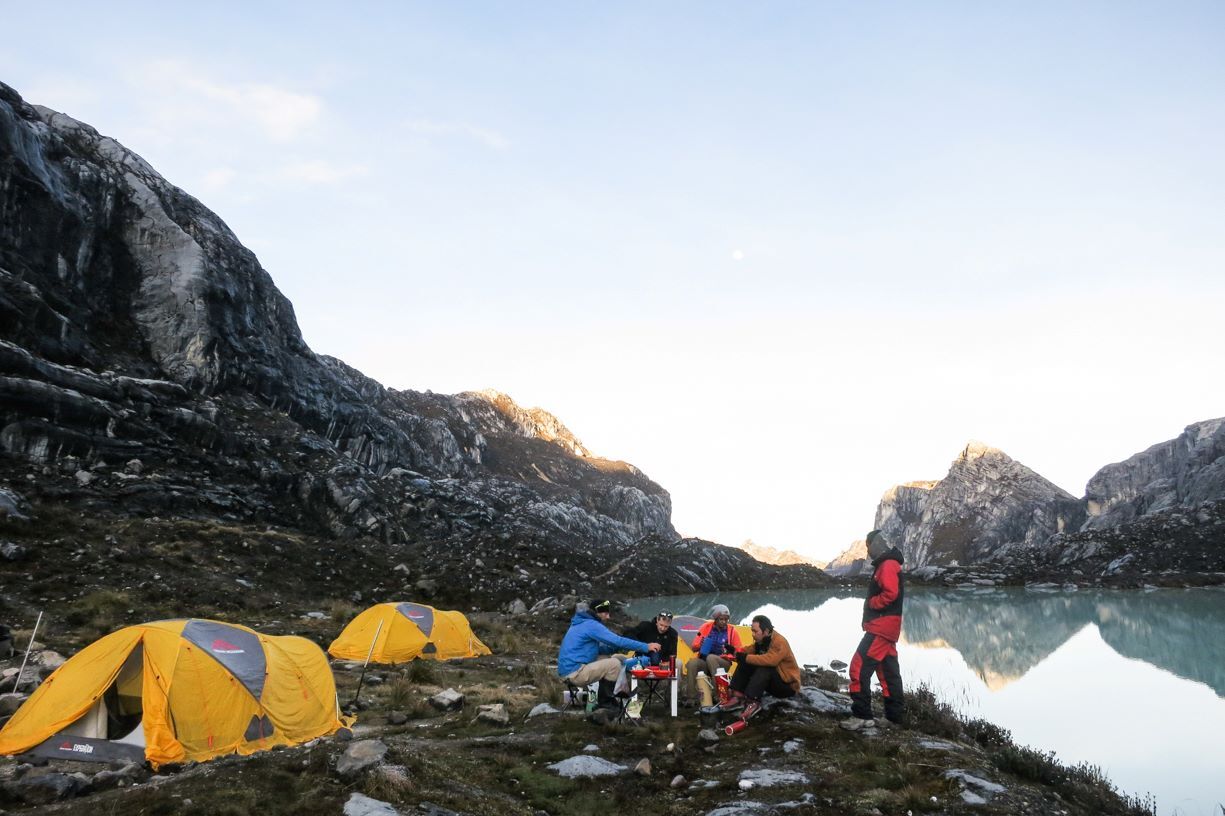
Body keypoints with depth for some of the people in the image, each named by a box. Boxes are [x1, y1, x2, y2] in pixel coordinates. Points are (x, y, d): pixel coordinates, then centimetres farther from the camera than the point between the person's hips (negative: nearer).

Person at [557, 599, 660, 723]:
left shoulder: (584, 623, 18)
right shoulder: (591, 625, -14)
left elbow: (597, 649, 23)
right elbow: (618, 640, -20)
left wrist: (616, 647, 6)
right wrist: (646, 647, -15)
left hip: (570, 669, 10)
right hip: (574, 672, -10)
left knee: (614, 658, 11)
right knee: (614, 664, -14)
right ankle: (604, 706, -2)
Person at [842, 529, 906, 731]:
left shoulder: (888, 565, -13)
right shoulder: (887, 565, 20)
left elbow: (890, 593, -26)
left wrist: (870, 603, -13)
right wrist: (870, 605, 7)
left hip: (881, 628, -11)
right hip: (886, 628, 11)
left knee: (859, 668, -12)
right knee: (888, 673, 14)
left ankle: (862, 715, -10)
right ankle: (895, 716, 20)